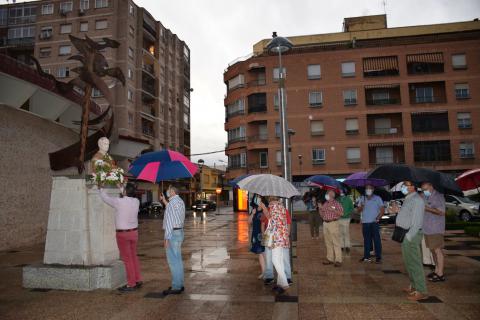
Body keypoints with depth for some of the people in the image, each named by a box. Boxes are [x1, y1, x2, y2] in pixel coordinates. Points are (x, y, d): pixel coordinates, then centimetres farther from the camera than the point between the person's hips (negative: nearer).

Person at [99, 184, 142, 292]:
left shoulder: (119, 202, -17)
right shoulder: (136, 201, -2)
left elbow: (105, 198, -1)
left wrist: (101, 188, 18)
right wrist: (120, 187, 32)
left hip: (123, 234, -6)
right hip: (134, 232, 6)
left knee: (127, 259, 1)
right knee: (134, 256, 16)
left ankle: (131, 284, 8)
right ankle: (138, 281, 23)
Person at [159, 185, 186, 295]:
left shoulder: (172, 202, -15)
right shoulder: (180, 201, 13)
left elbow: (169, 221, -18)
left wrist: (167, 238, -17)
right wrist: (164, 201, 25)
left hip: (173, 233, -10)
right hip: (179, 232, 10)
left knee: (173, 261, -4)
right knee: (178, 260, 15)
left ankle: (176, 287, 1)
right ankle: (179, 285, 23)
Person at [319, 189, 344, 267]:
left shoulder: (336, 203, -3)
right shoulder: (325, 204, 15)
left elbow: (341, 213, -11)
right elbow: (322, 214, 21)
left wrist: (333, 210, -18)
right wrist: (320, 209, 4)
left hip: (333, 223, -6)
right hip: (325, 223, 7)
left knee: (336, 242, -7)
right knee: (328, 242, 10)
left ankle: (338, 260, -4)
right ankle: (330, 259, 17)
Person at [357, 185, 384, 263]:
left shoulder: (377, 198, 4)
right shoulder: (362, 198, 12)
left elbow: (382, 209, -1)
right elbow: (358, 210, 11)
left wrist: (378, 218, -13)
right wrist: (361, 207, -12)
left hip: (374, 222, -3)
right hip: (365, 222, 3)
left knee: (377, 240, -3)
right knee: (366, 240, 8)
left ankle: (378, 257, 2)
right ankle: (366, 257, 14)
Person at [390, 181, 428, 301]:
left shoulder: (417, 200, -17)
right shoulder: (408, 199, 16)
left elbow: (416, 221, -22)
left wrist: (408, 237, -23)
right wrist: (398, 210, 10)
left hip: (411, 235, -10)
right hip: (405, 234, 10)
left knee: (414, 263, -4)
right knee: (409, 262, 18)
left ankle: (421, 291, 3)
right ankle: (414, 286, 30)